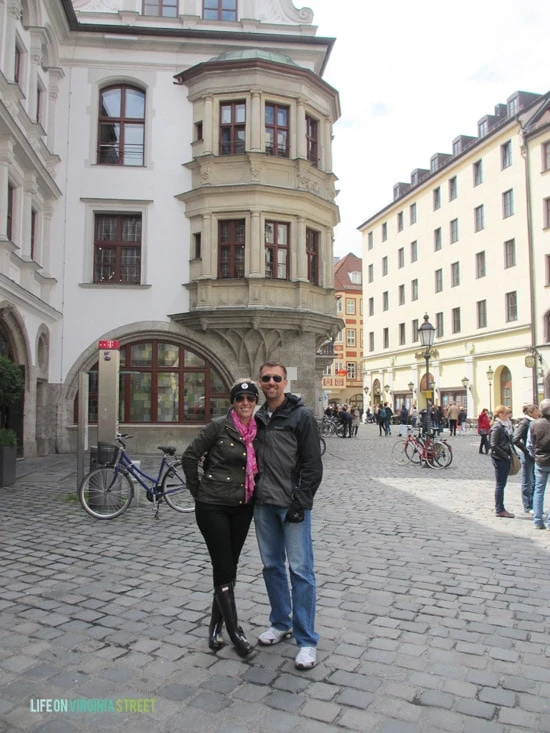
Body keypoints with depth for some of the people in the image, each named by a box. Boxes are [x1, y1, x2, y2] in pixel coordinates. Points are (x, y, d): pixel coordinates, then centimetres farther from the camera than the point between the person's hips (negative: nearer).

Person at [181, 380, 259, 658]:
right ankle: (235, 631, 12)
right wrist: (198, 490, -4)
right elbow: (189, 457, -9)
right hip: (213, 507, -5)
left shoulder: (257, 431, 3)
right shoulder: (218, 426, -12)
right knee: (223, 568, -1)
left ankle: (216, 625, 29)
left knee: (229, 567, 13)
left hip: (242, 507, 5)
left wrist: (252, 493, 11)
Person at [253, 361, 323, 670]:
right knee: (272, 566, 15)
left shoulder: (302, 415, -7)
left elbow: (313, 465, -10)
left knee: (300, 570, -2)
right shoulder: (259, 417, 10)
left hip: (292, 505, -6)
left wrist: (300, 502, -15)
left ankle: (307, 641, 9)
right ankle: (281, 623, 32)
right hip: (264, 505, 6)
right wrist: (254, 494, 9)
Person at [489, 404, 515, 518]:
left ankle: (500, 508, 21)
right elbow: (493, 445, -21)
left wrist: (511, 453, 8)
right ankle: (499, 510, 7)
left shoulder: (504, 426, 13)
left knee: (502, 484, 13)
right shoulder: (497, 427, -16)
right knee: (500, 485, -1)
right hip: (499, 459, -9)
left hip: (505, 458, 9)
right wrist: (505, 455, -17)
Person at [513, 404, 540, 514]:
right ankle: (527, 508, 13)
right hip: (527, 456, -8)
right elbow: (515, 440, -21)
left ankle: (533, 505, 25)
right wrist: (526, 451, -18)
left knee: (534, 482, 14)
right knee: (527, 482, 3)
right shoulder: (524, 423, -14)